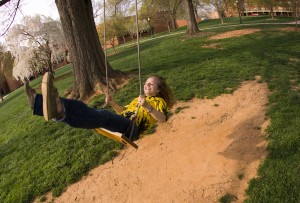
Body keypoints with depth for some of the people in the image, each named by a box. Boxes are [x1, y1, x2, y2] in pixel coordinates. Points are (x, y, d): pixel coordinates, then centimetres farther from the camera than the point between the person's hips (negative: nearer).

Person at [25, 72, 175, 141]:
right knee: (90, 111, -16)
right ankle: (38, 102, -28)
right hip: (120, 123, 7)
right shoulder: (139, 98, 35)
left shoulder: (159, 101, 13)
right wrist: (113, 103, 19)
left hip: (132, 128, -7)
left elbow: (162, 119, -8)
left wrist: (147, 106, -24)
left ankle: (60, 112, -63)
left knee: (104, 115, -37)